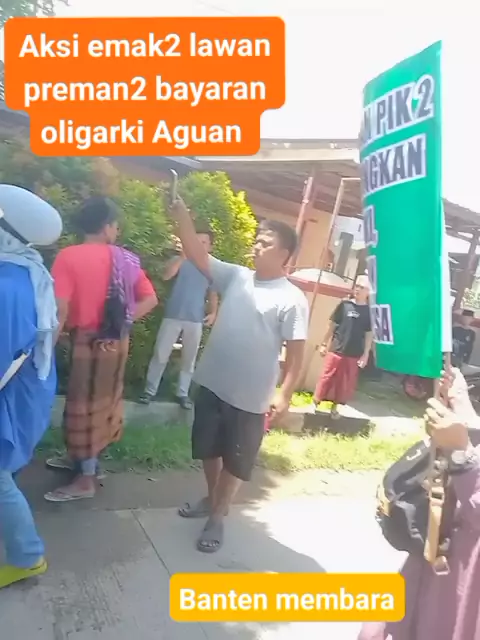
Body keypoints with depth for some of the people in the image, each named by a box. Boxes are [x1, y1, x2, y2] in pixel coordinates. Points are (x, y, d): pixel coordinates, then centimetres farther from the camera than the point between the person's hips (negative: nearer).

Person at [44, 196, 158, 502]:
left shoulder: (68, 256, -14)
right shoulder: (126, 259, 2)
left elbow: (60, 309, -20)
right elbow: (150, 300, 3)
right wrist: (123, 321, 4)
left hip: (87, 340, -6)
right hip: (116, 342, 6)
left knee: (85, 406, 5)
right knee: (101, 402, 20)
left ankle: (86, 480, 16)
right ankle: (82, 457, 39)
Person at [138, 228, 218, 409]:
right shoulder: (181, 261, 2)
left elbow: (213, 294, 12)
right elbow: (167, 275, -16)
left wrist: (213, 313, -3)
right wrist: (183, 255, -23)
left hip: (195, 320, 2)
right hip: (173, 316, -2)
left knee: (189, 358, 9)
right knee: (160, 354, 2)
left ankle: (183, 393, 19)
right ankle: (150, 391, 12)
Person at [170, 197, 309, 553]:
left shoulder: (292, 299, -10)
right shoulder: (236, 277, 3)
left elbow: (296, 351, -12)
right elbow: (198, 255, -3)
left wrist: (284, 394, -18)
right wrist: (182, 214, -16)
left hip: (250, 397, -5)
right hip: (212, 384, 5)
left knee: (236, 461, 10)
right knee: (209, 449, 22)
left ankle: (218, 517, 29)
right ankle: (212, 499, 46)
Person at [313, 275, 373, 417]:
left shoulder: (369, 311, -2)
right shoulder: (345, 305, -2)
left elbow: (369, 334, 2)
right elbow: (332, 325, 4)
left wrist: (365, 355, 0)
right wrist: (324, 344, 5)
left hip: (354, 355, 1)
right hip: (336, 350, -1)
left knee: (345, 383, 10)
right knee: (326, 378, 4)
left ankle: (335, 406, 27)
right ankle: (316, 402, 19)